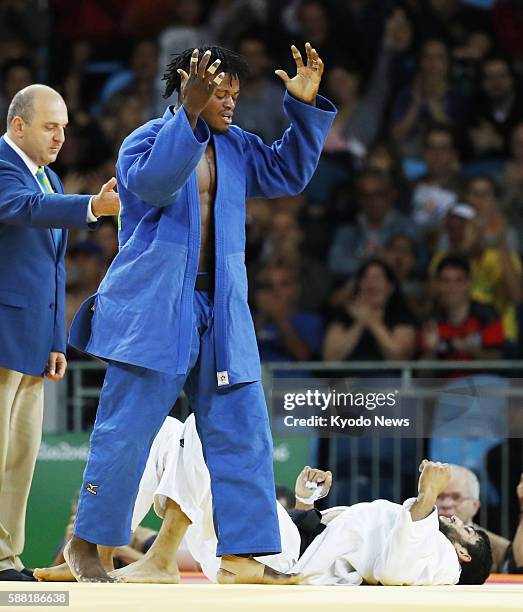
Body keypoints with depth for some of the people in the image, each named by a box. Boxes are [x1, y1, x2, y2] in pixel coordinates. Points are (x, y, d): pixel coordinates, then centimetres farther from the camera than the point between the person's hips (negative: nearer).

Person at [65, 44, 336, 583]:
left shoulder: (236, 148, 14)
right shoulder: (146, 139, -4)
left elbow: (288, 173, 13)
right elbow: (154, 183, -24)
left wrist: (305, 106, 1)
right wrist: (189, 112, -33)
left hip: (220, 312, 6)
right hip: (153, 308, -6)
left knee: (242, 433, 2)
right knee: (125, 431, -3)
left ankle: (243, 554, 5)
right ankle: (85, 544, 9)